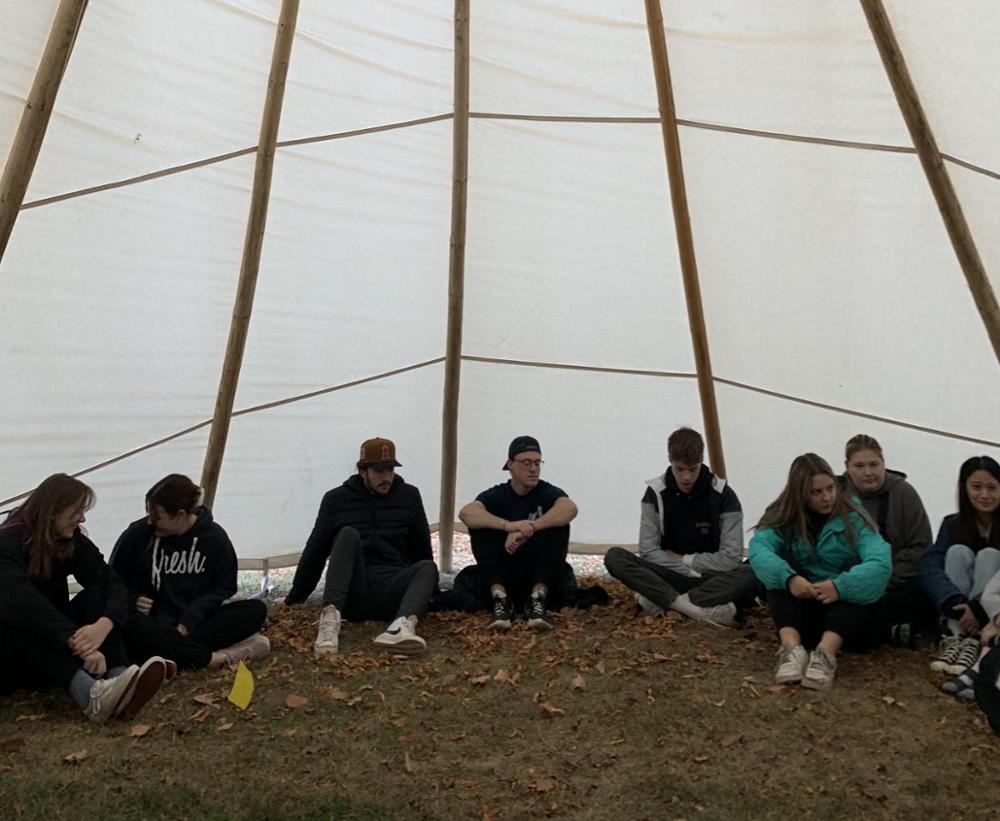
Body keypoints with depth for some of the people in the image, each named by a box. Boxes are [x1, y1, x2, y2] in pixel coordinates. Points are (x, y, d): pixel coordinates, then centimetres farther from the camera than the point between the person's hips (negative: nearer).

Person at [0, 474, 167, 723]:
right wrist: (77, 642, -47)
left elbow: (113, 584, -13)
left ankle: (118, 677, -44)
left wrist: (103, 625, -36)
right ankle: (90, 693, -57)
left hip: (55, 646, 5)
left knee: (96, 594, -18)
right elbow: (20, 601, -37)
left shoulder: (74, 542, -1)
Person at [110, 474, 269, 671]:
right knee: (133, 628, -38)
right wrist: (133, 601, -14)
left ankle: (175, 653, -31)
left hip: (195, 622, 2)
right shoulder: (137, 534, -6)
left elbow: (223, 588, 1)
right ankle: (214, 658, -34)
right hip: (154, 623, -2)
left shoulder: (214, 537, -4)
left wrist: (188, 622, -13)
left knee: (256, 610, -21)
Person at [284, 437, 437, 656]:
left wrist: (430, 593, 23)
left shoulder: (409, 496, 11)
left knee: (427, 567, -29)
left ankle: (404, 624, -60)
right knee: (349, 534, -27)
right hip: (351, 593, -1)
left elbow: (421, 548, 18)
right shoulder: (336, 499, 8)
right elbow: (315, 550, 13)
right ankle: (331, 616, -48)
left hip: (391, 590, 1)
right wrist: (294, 598, 15)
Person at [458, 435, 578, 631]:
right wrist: (508, 525, -40)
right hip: (503, 574, 1)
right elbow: (466, 513, -22)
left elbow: (570, 508, -26)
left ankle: (538, 598, -32)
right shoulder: (496, 495, 1)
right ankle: (500, 597, -30)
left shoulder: (547, 492, 0)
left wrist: (528, 530, -37)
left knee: (559, 525, -22)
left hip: (538, 573, 0)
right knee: (479, 525, -18)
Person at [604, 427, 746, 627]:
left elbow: (731, 558, -12)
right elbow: (648, 552, -11)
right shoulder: (656, 492, -5)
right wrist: (692, 571, -18)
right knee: (614, 557, -26)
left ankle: (661, 599, -32)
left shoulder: (723, 494, -8)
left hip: (711, 578, -1)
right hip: (670, 576, 2)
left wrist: (682, 559, -8)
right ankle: (706, 608, -38)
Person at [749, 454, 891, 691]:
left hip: (846, 604, -1)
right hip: (800, 607, 1)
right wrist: (788, 577, -43)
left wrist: (840, 586, -40)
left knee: (854, 587, -31)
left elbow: (880, 562, -24)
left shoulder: (853, 518, -8)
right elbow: (759, 548, -25)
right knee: (779, 579, -26)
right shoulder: (783, 518, -5)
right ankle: (792, 647, -46)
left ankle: (826, 652, -52)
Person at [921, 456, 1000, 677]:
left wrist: (980, 610, -37)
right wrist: (958, 605, -37)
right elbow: (929, 566, -19)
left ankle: (973, 642, -37)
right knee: (959, 551, -19)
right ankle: (955, 638, -33)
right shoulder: (953, 524, -3)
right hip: (960, 614, 1)